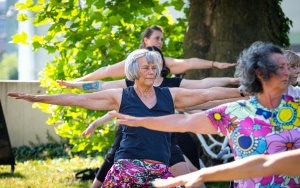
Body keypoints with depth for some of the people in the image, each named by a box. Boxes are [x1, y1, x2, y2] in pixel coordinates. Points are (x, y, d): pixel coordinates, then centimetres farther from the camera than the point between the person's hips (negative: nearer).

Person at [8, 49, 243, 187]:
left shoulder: (170, 95, 11)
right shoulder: (120, 97, 5)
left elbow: (208, 93, 9)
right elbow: (79, 99, 4)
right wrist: (37, 98, 2)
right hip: (128, 169, -3)